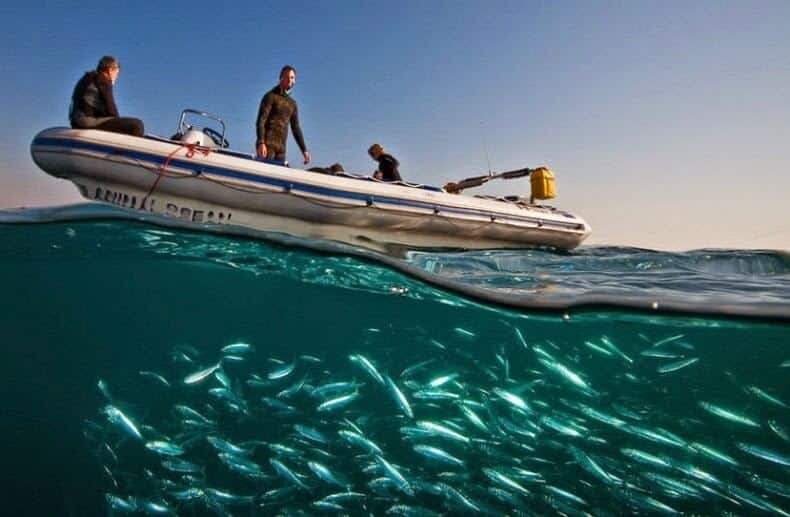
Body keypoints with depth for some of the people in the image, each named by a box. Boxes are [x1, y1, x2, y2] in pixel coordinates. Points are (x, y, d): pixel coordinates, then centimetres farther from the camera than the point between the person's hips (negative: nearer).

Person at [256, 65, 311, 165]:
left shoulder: (292, 103, 20)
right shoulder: (271, 96, 1)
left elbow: (296, 128, 21)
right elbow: (260, 121, -9)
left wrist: (304, 150, 13)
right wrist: (261, 143, -23)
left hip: (281, 148, 6)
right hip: (267, 144, -6)